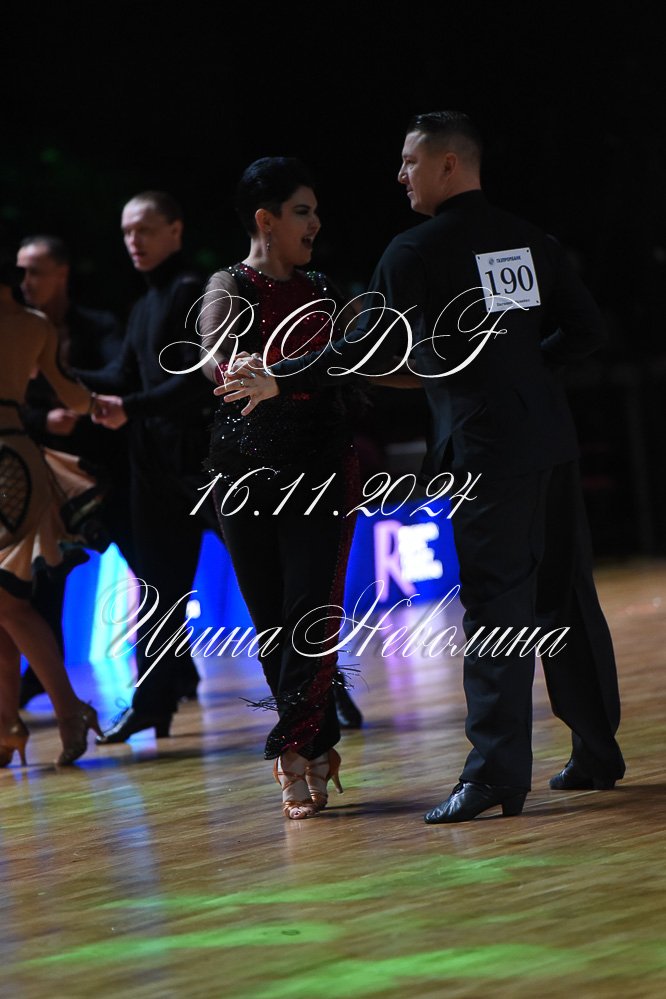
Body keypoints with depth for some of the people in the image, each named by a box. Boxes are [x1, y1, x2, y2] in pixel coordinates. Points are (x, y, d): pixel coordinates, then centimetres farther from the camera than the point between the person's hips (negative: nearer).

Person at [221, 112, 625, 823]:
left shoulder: (416, 252, -7)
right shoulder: (530, 241, 11)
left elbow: (367, 344, -8)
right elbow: (585, 329, 12)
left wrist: (281, 381, 1)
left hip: (485, 445, -6)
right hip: (550, 434, 6)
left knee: (495, 605, -8)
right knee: (565, 596, 12)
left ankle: (497, 771, -11)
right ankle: (598, 753, 18)